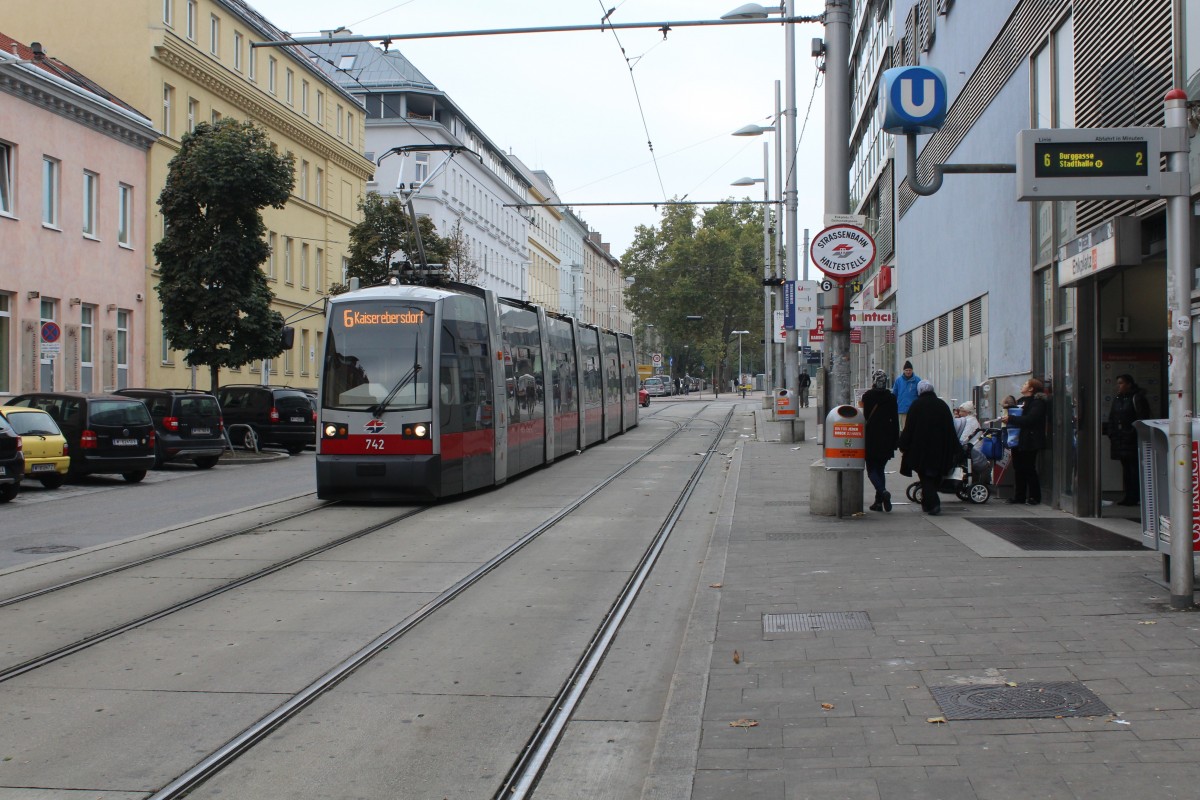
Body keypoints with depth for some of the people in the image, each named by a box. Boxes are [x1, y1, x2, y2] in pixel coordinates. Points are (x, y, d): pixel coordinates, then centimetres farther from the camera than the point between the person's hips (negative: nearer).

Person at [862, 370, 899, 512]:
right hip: (886, 439, 3)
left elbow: (864, 417, -5)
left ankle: (883, 491, -23)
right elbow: (895, 420, 1)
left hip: (871, 439, -3)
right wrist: (895, 440, 7)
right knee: (880, 469, 15)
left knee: (871, 469, 3)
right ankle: (879, 501, 9)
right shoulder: (891, 398, 0)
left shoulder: (867, 396, -7)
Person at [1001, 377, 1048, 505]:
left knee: (1029, 469, -5)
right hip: (1018, 440, 8)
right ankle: (1019, 496, 13)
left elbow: (1029, 419, -21)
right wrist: (1007, 418, 0)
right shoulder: (1020, 401, 19)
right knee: (1018, 468, 8)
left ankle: (1034, 497, 2)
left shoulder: (1038, 402, -8)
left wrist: (1010, 418, -19)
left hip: (1029, 441, -8)